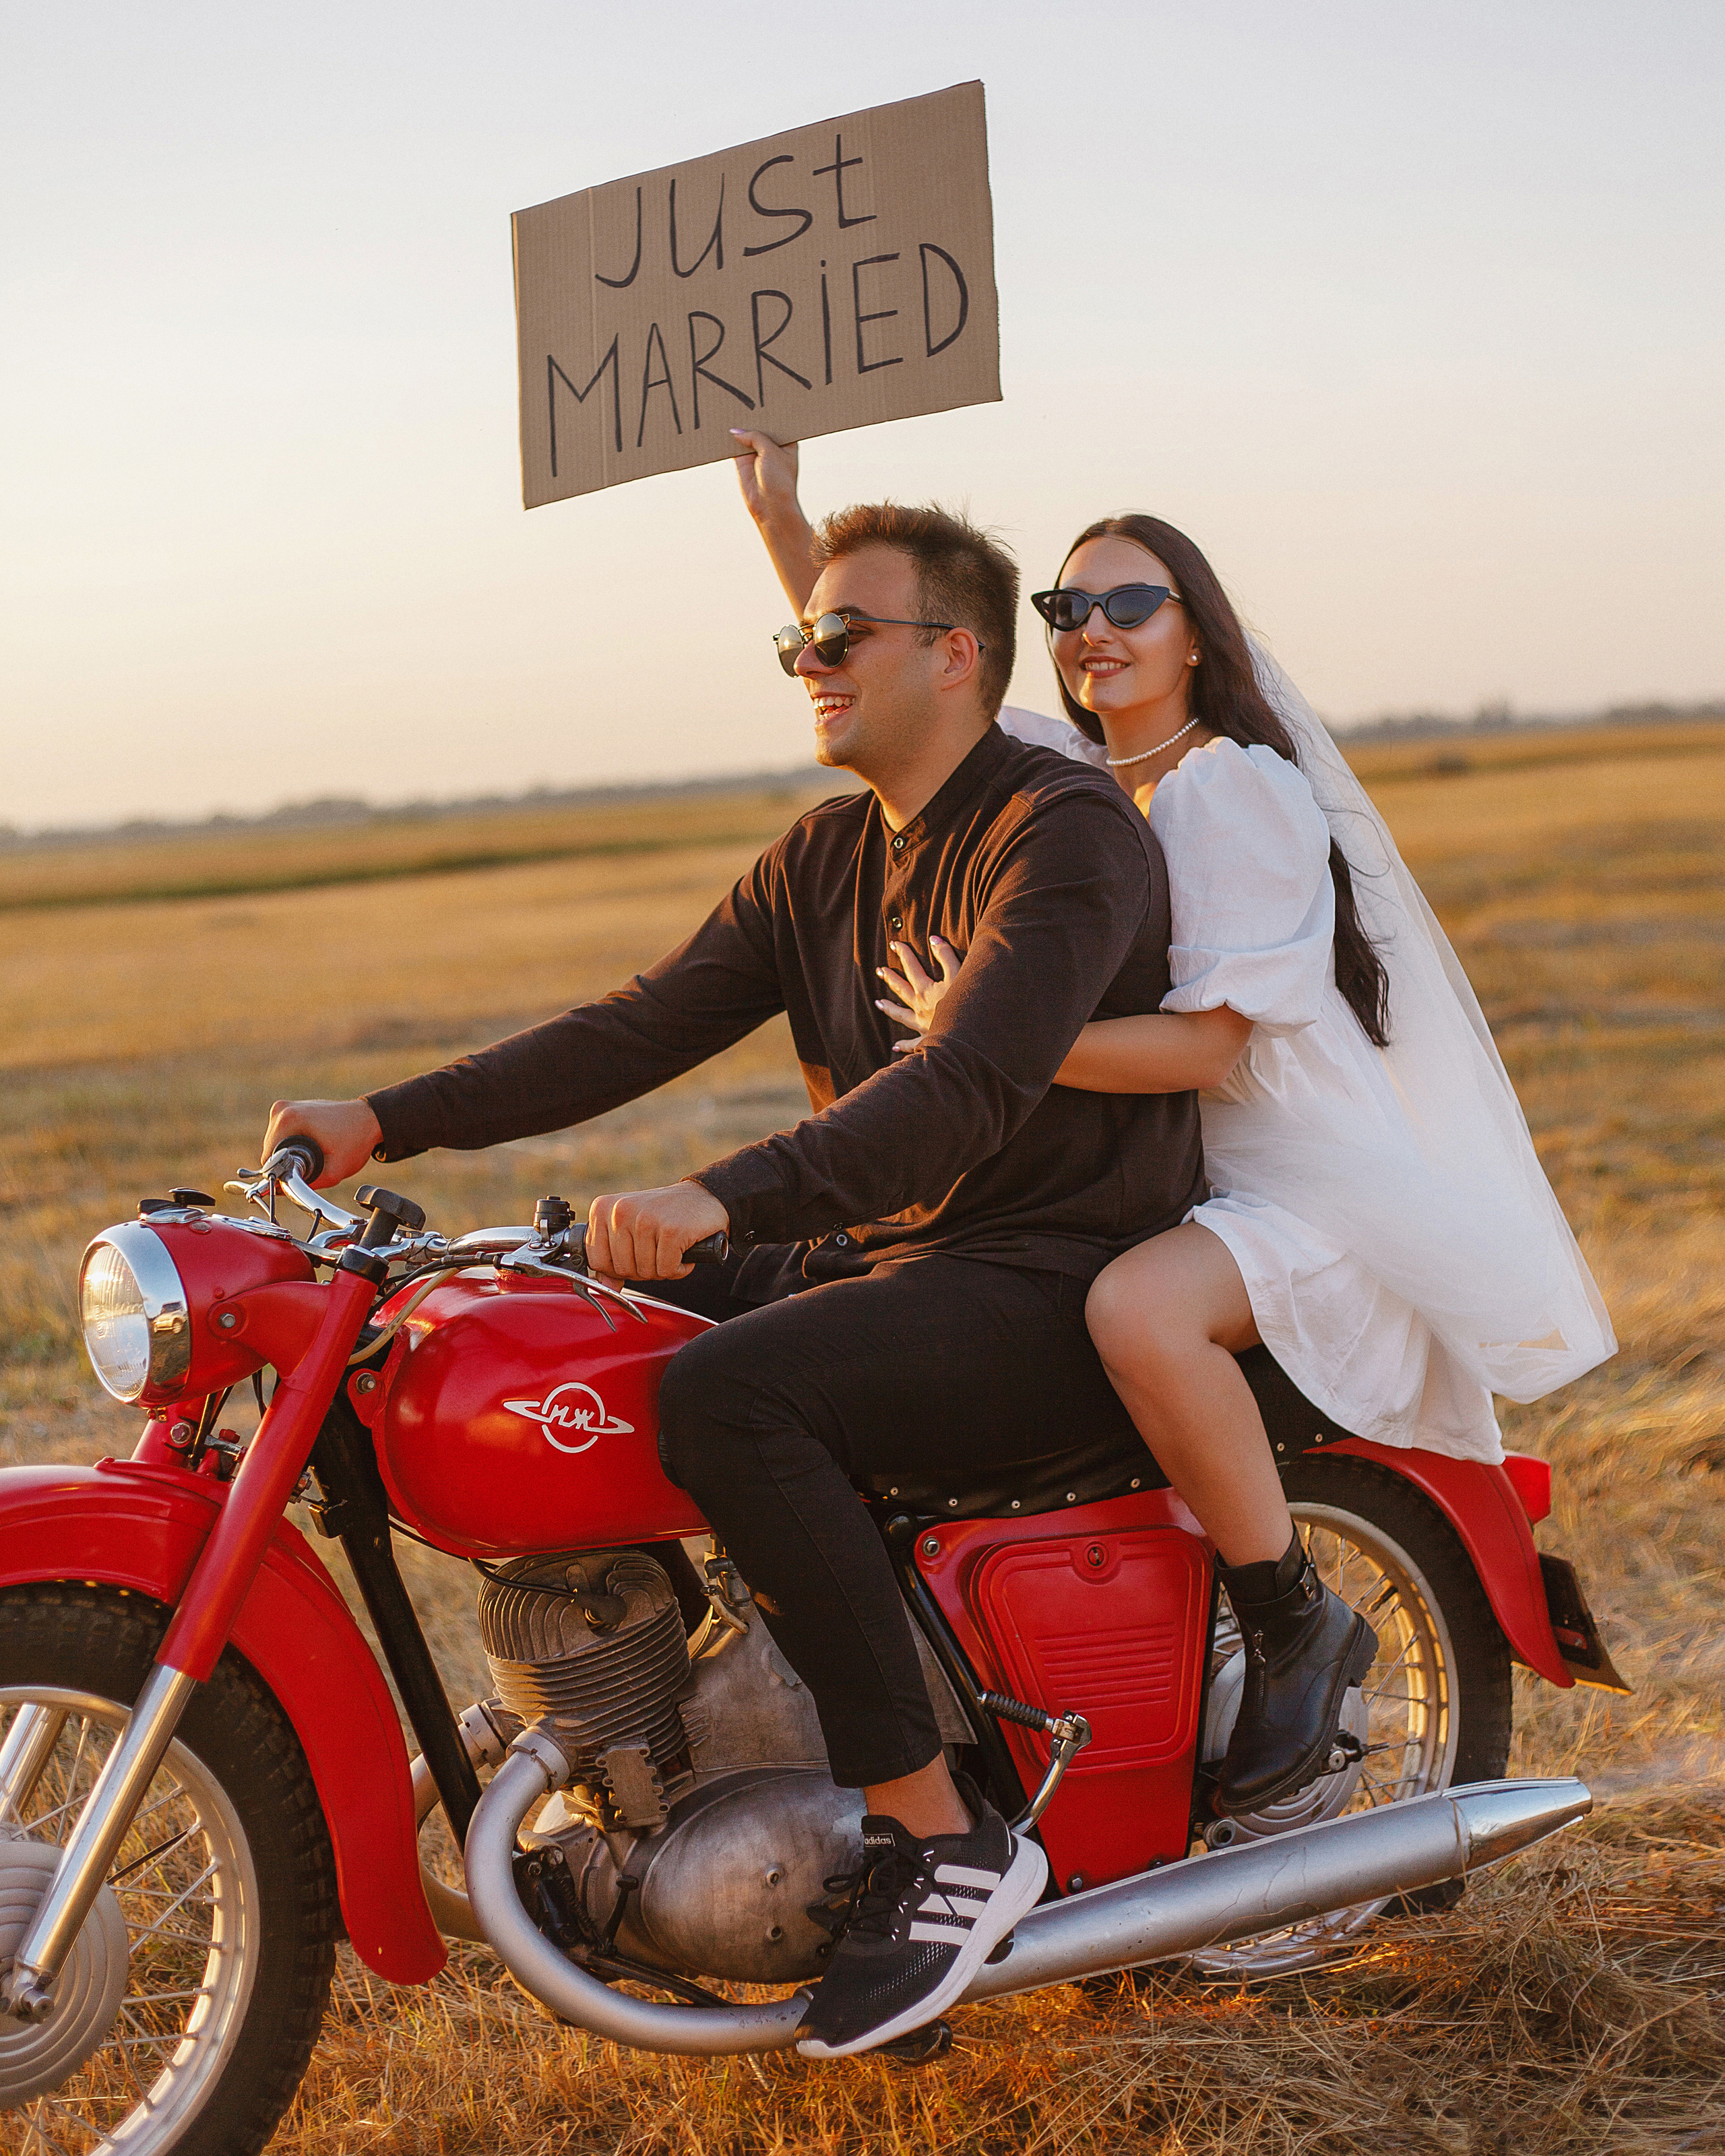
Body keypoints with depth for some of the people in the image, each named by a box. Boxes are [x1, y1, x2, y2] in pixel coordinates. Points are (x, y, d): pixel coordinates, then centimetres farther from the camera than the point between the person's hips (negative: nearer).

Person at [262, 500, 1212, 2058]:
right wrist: (387, 1123, -5)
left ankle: (947, 1839, -23)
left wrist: (725, 1200, -42)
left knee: (724, 1394, -32)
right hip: (877, 1251, 9)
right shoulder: (823, 861, 14)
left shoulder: (1069, 832, -13)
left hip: (1058, 1281, -9)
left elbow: (970, 1085, -29)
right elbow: (644, 1026, 6)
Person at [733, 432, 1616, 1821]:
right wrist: (785, 524, 3)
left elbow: (1208, 1042, -21)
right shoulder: (1061, 769, 11)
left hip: (1321, 1187, -9)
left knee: (1137, 1310, -38)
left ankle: (1299, 1627, -18)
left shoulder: (1234, 784, -13)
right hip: (1151, 1181, 9)